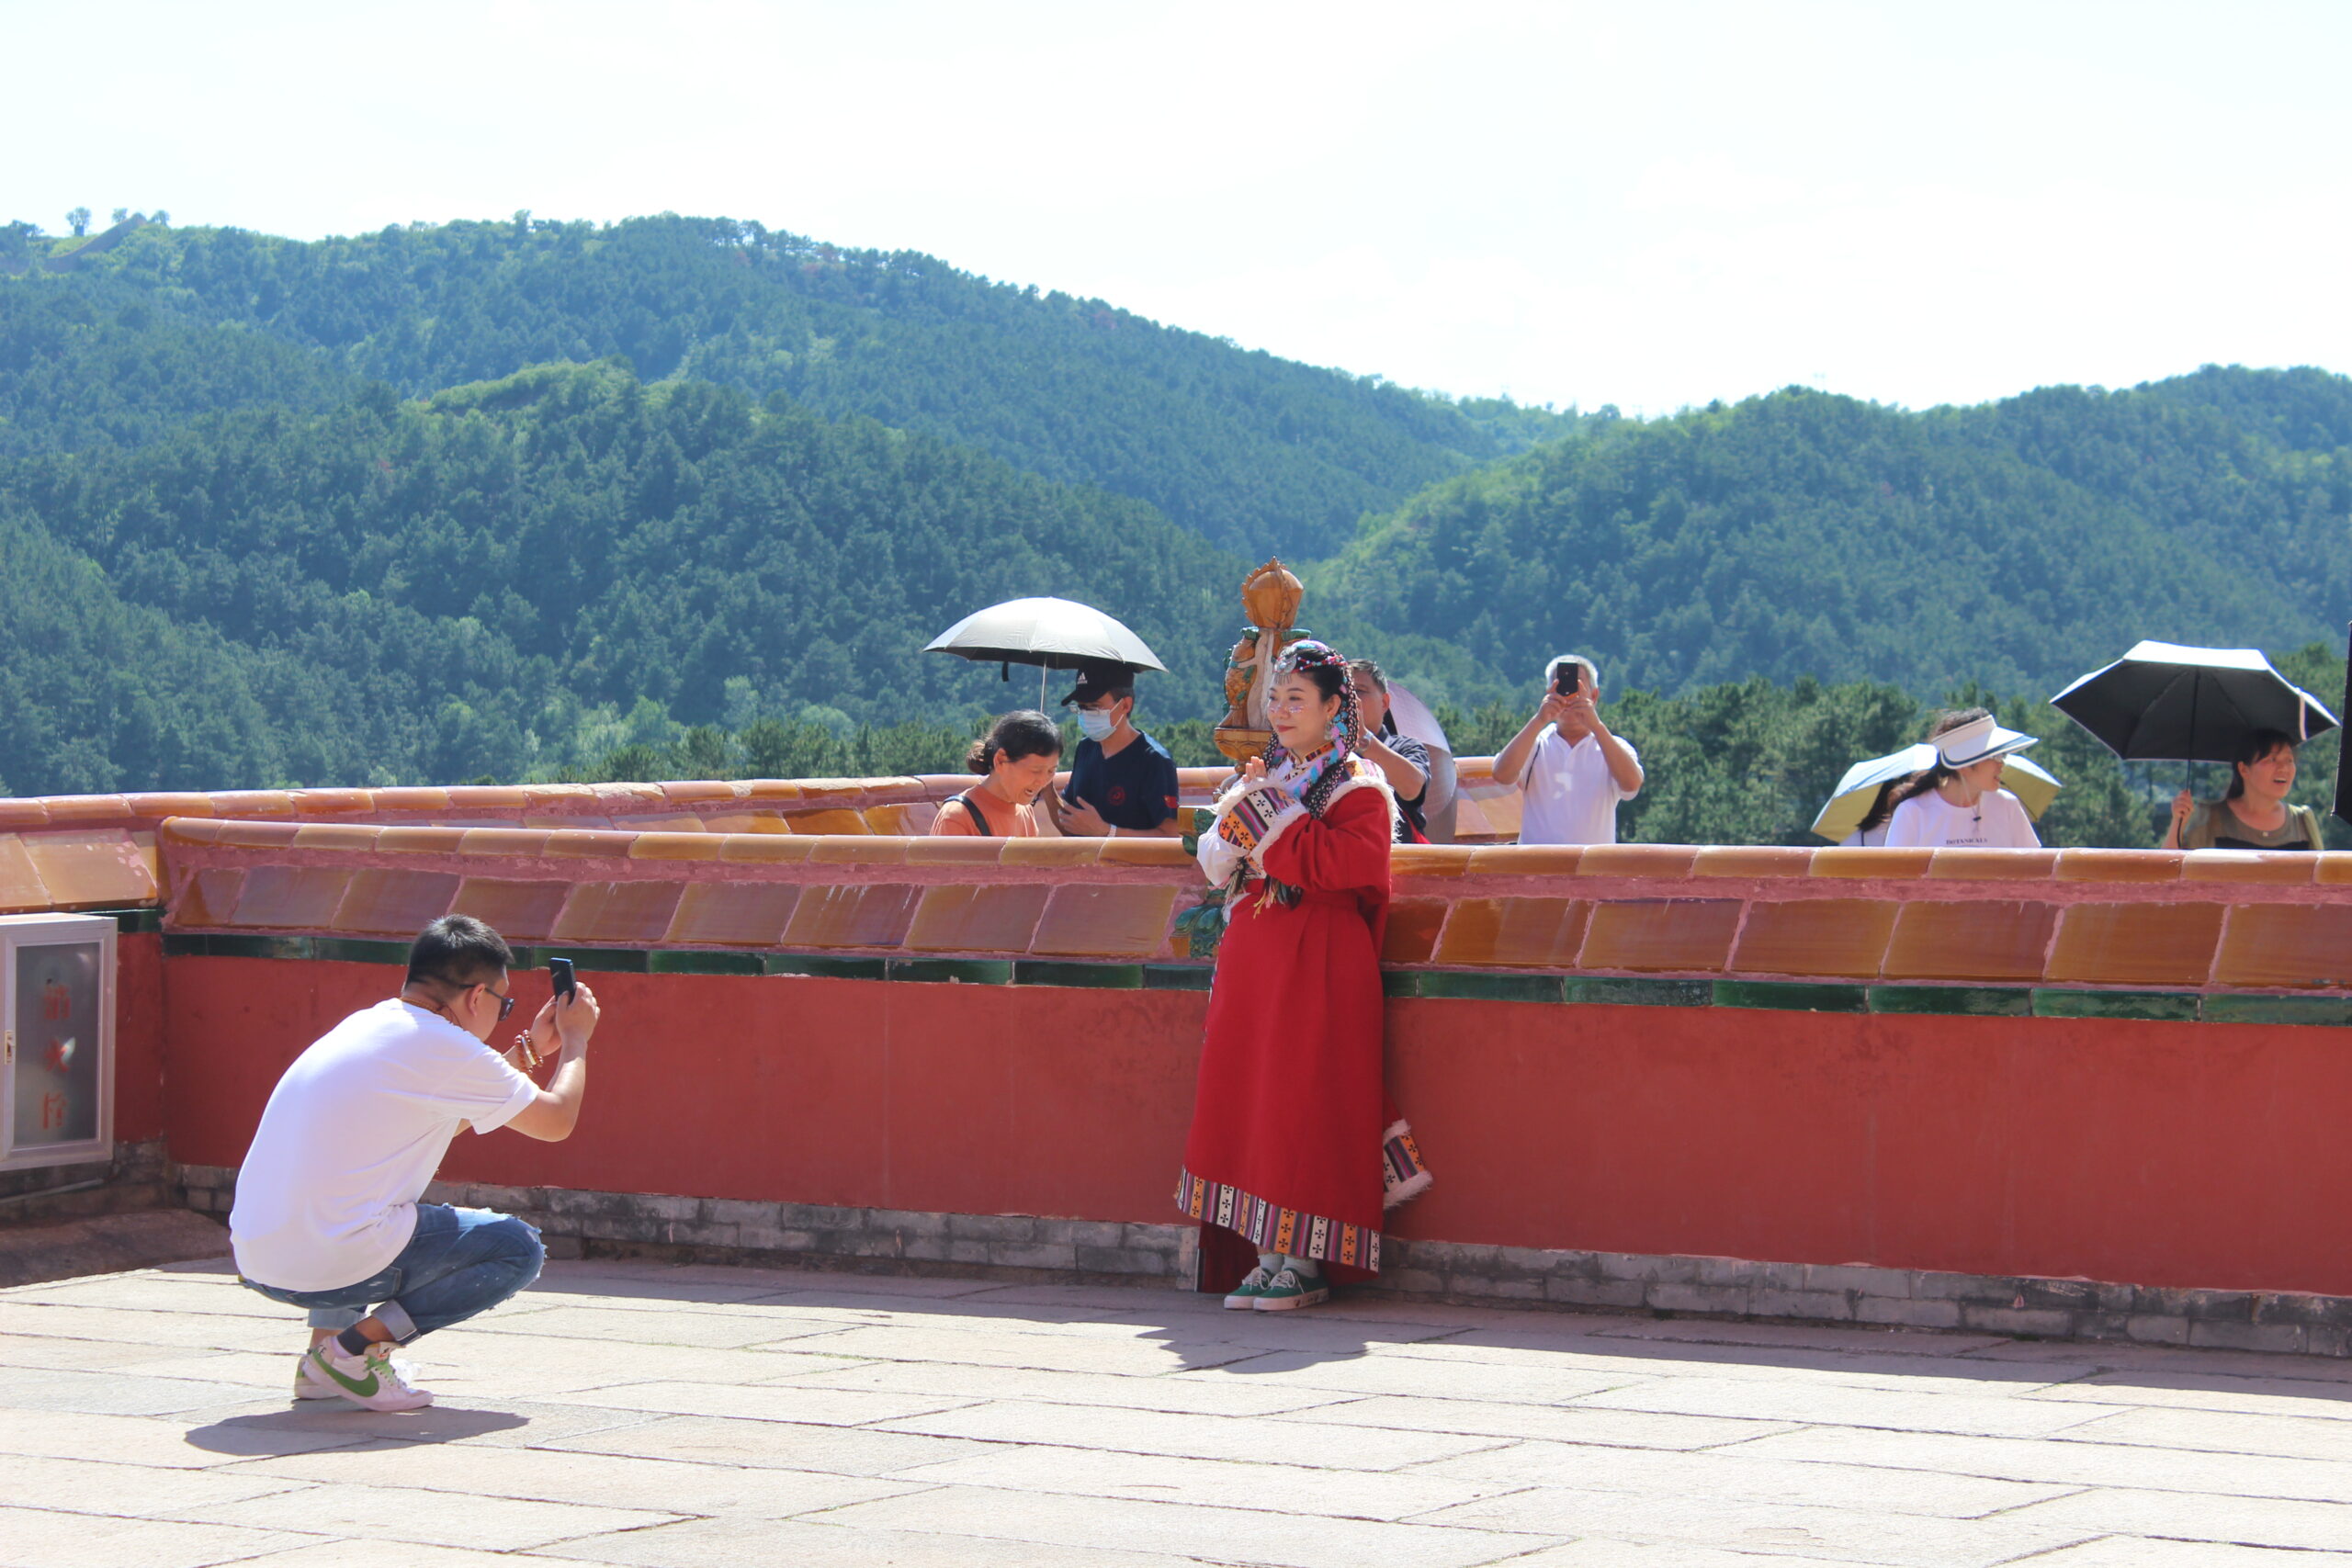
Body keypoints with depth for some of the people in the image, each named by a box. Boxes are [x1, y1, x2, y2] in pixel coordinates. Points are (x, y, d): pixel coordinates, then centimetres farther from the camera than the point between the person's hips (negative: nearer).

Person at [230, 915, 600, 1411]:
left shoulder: (369, 1025, 17)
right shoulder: (446, 1049, -8)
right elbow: (556, 1122, 2)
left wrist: (527, 1051, 37)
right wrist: (576, 1040, 19)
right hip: (332, 1265, -9)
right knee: (520, 1249, 5)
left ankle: (322, 1364, 21)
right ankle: (356, 1348, -6)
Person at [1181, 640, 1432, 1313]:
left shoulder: (1357, 786, -4)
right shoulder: (1268, 776, 18)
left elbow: (1352, 862, -21)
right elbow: (1220, 866, 16)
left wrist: (1269, 816, -15)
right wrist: (1238, 811, -4)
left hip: (1319, 960, -7)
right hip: (1253, 955, 7)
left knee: (1303, 1099, -9)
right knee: (1243, 1095, 3)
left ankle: (1305, 1263, -4)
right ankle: (1269, 1257, 8)